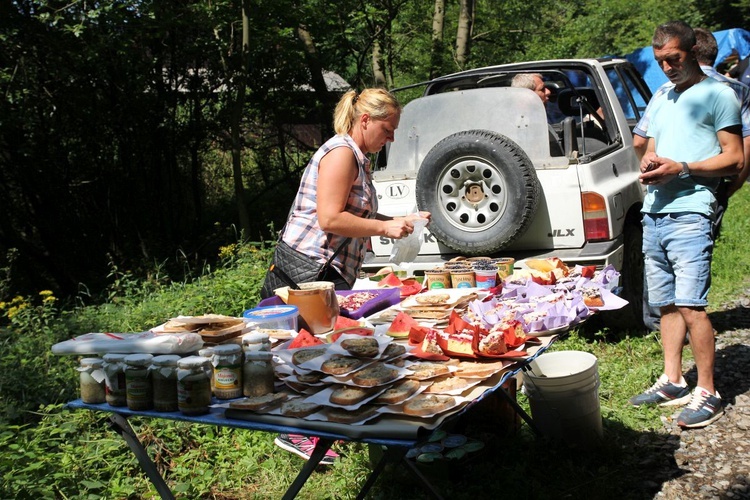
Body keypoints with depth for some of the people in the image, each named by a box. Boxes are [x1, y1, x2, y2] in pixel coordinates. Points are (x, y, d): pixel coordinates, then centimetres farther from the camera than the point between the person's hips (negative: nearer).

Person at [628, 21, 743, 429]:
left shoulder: (717, 94, 0)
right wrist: (649, 164, 2)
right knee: (667, 304, 10)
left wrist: (681, 169, -16)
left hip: (689, 213, -7)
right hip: (654, 212, 7)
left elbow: (734, 159, -5)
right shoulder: (660, 99, 22)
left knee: (690, 306, -11)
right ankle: (672, 382, 18)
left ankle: (707, 393, -3)